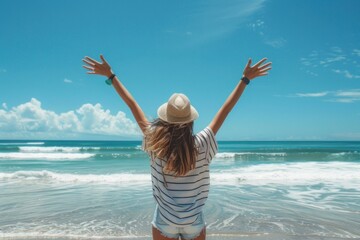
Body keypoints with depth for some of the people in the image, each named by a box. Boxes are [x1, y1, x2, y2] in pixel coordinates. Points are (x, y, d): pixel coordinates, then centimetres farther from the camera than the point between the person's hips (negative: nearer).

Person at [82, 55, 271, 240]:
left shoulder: (156, 142, -17)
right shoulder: (201, 144, -17)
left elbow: (132, 105, -10)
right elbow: (225, 110, -10)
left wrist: (110, 75, -1)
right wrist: (245, 79, -1)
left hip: (164, 221, 0)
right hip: (194, 222, 0)